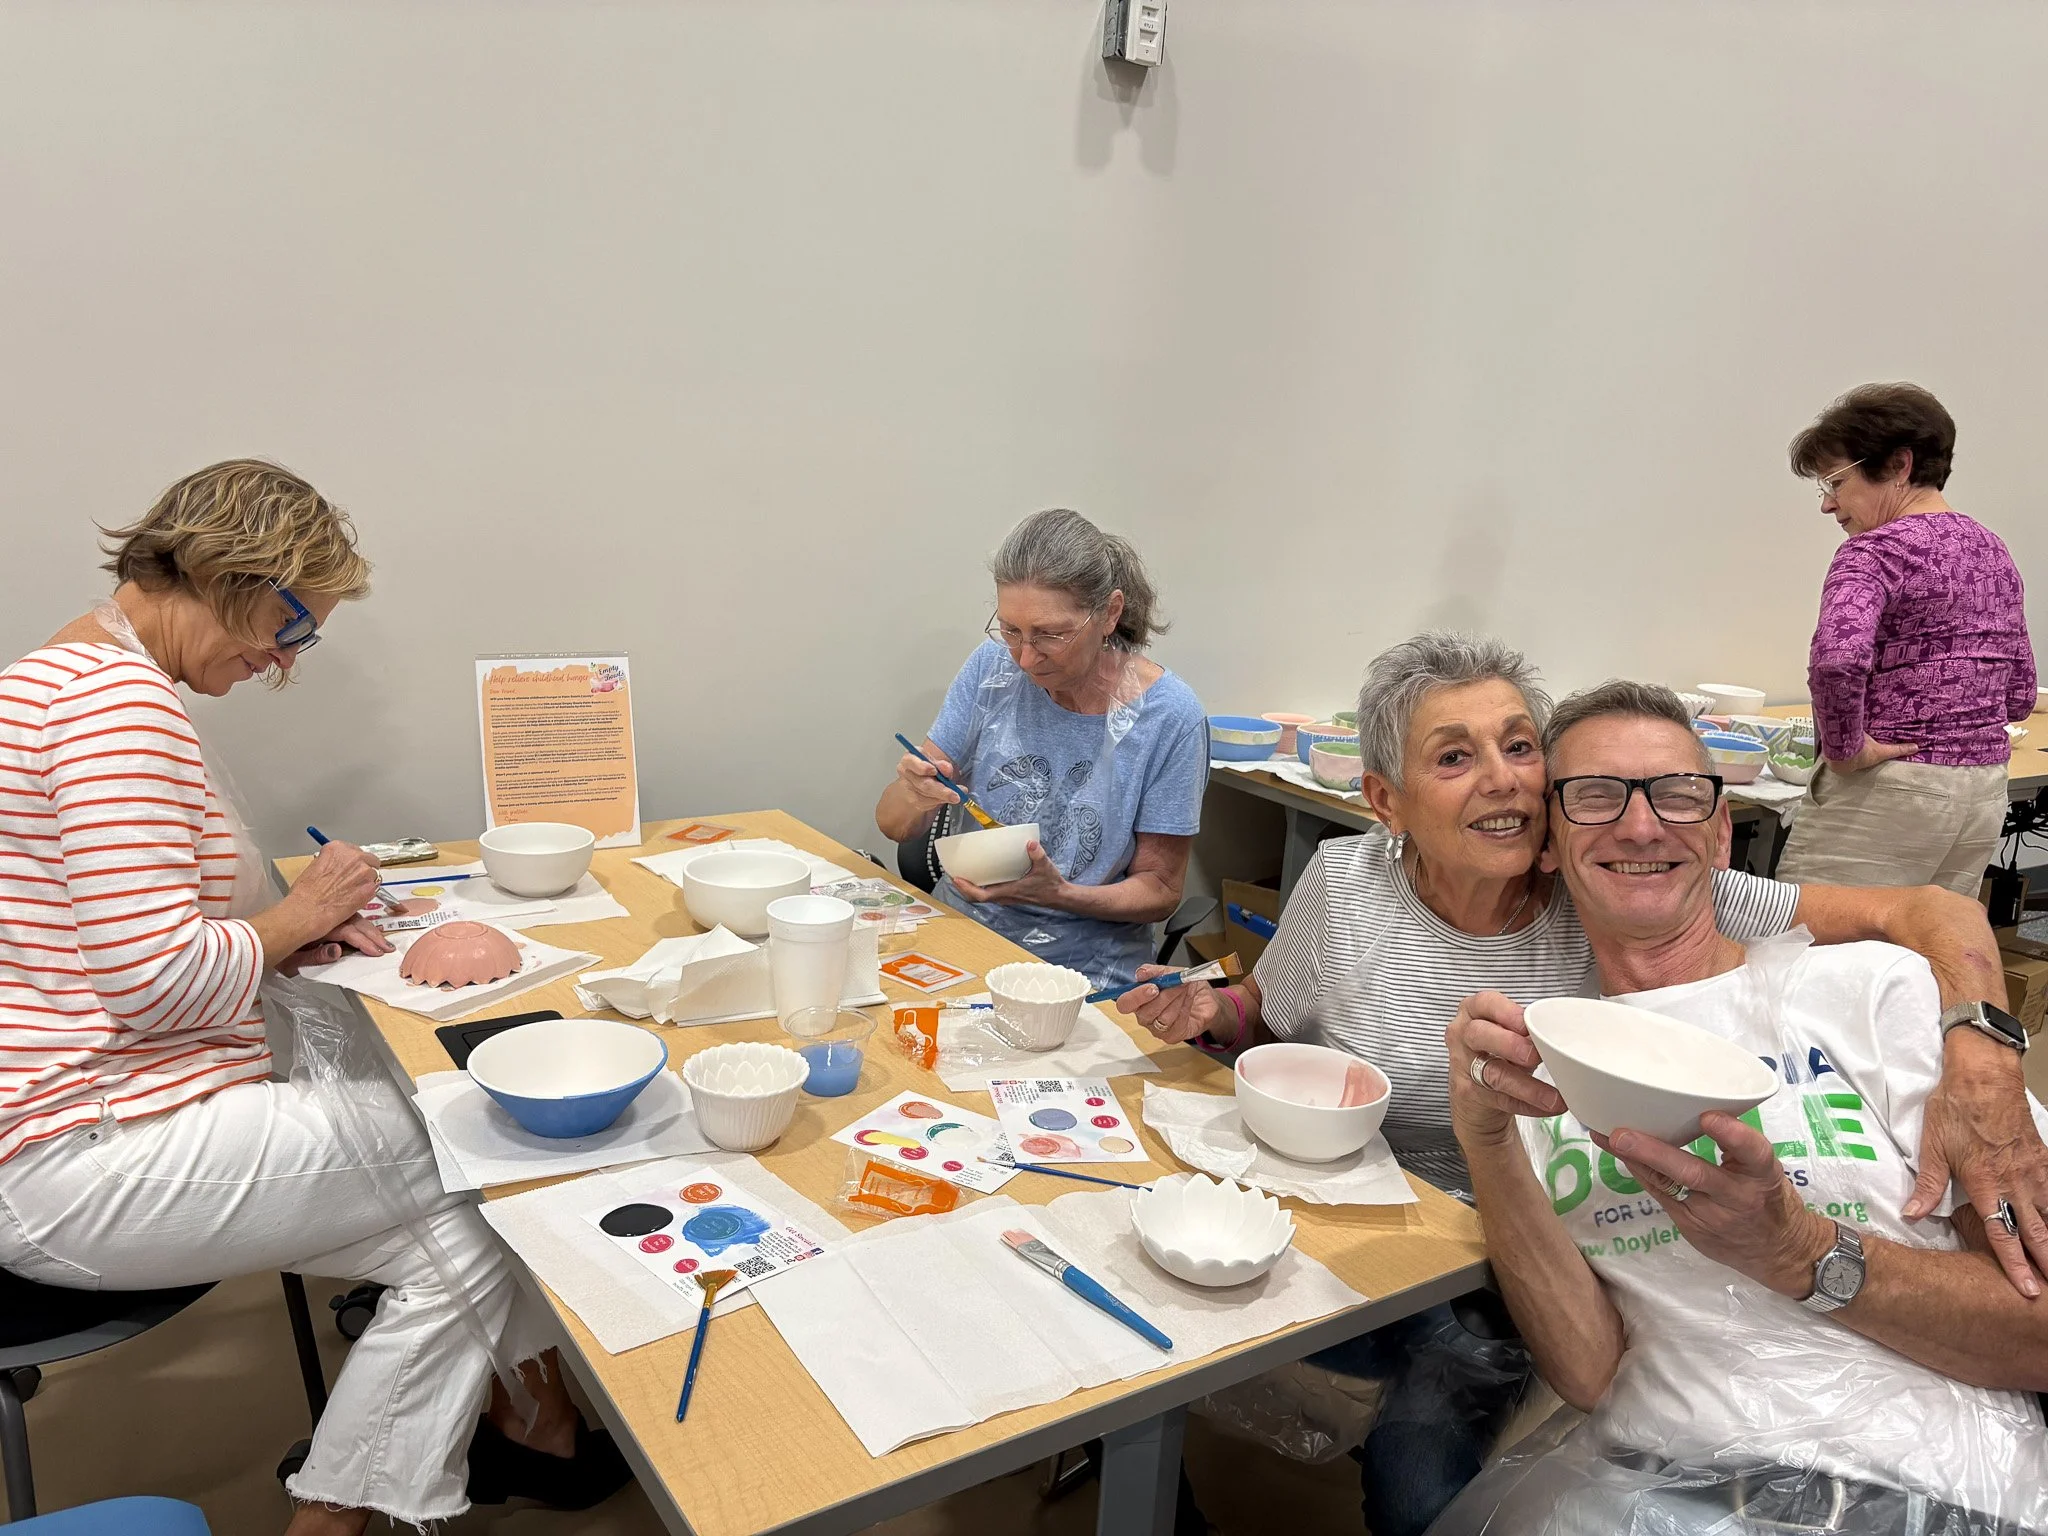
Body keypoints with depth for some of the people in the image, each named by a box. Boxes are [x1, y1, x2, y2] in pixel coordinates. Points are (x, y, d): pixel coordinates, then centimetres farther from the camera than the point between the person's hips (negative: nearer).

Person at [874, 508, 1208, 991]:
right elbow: (893, 824, 2)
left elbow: (1161, 891, -3)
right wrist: (914, 797, -23)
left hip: (1084, 969, -3)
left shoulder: (1169, 718, -11)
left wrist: (1061, 894, -22)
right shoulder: (993, 668, -2)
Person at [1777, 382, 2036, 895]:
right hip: (1985, 792, 9)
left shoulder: (1876, 550, -12)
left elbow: (1836, 657, -32)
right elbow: (2019, 696, 19)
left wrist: (1845, 748, -19)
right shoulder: (1993, 550, 13)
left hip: (1886, 794, -8)